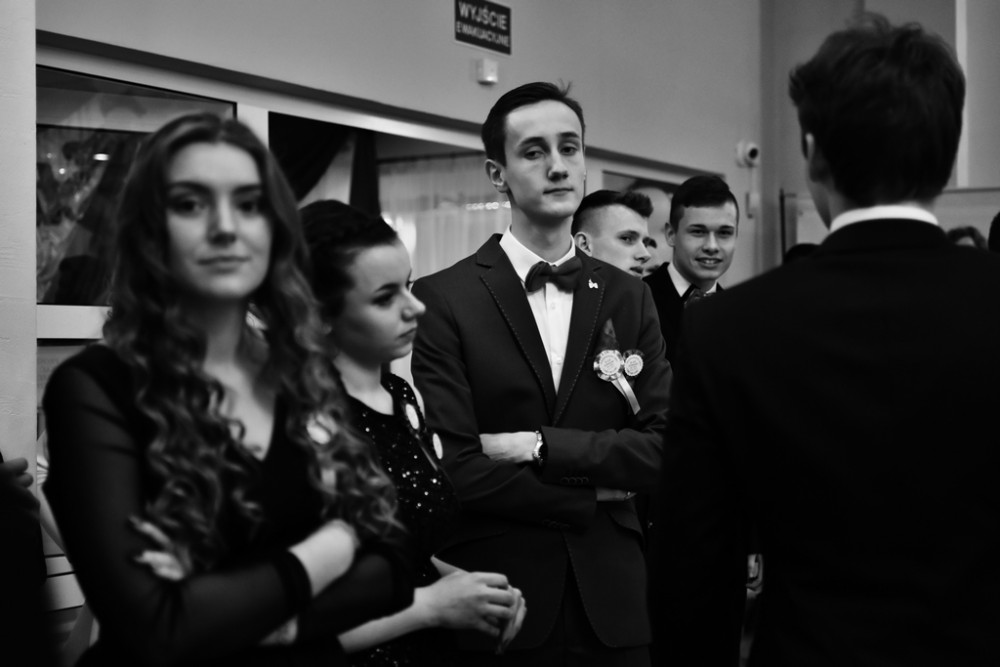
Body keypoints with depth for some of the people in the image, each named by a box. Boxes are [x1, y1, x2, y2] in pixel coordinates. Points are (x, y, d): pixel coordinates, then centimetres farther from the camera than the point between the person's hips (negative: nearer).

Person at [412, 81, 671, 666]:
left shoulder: (628, 298, 6)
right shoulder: (443, 300, -7)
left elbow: (664, 446, -3)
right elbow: (453, 469, -14)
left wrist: (543, 447, -14)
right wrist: (594, 492, -7)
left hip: (612, 601, 4)